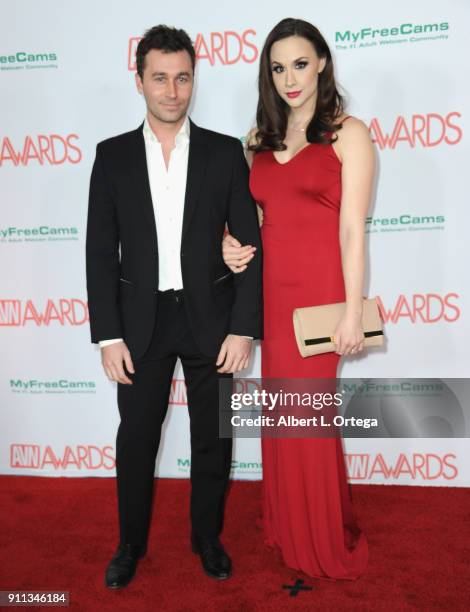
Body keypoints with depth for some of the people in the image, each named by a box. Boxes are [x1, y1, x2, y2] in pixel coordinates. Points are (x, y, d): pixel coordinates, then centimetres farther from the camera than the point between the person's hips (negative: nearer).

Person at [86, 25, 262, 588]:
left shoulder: (226, 152, 0)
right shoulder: (113, 155, 2)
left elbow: (249, 244, -2)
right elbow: (101, 251, 0)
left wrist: (244, 328, -9)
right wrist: (108, 335, -6)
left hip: (210, 318, 0)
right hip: (141, 320, 1)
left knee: (213, 437, 11)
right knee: (135, 439, 11)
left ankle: (207, 537, 34)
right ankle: (131, 543, 34)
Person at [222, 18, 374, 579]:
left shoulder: (348, 134, -3)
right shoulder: (261, 139, 13)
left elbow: (351, 229, -9)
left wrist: (353, 312, -13)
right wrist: (233, 241, -2)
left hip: (318, 290, -5)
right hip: (271, 291, 5)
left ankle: (325, 542, 26)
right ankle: (288, 527, 34)